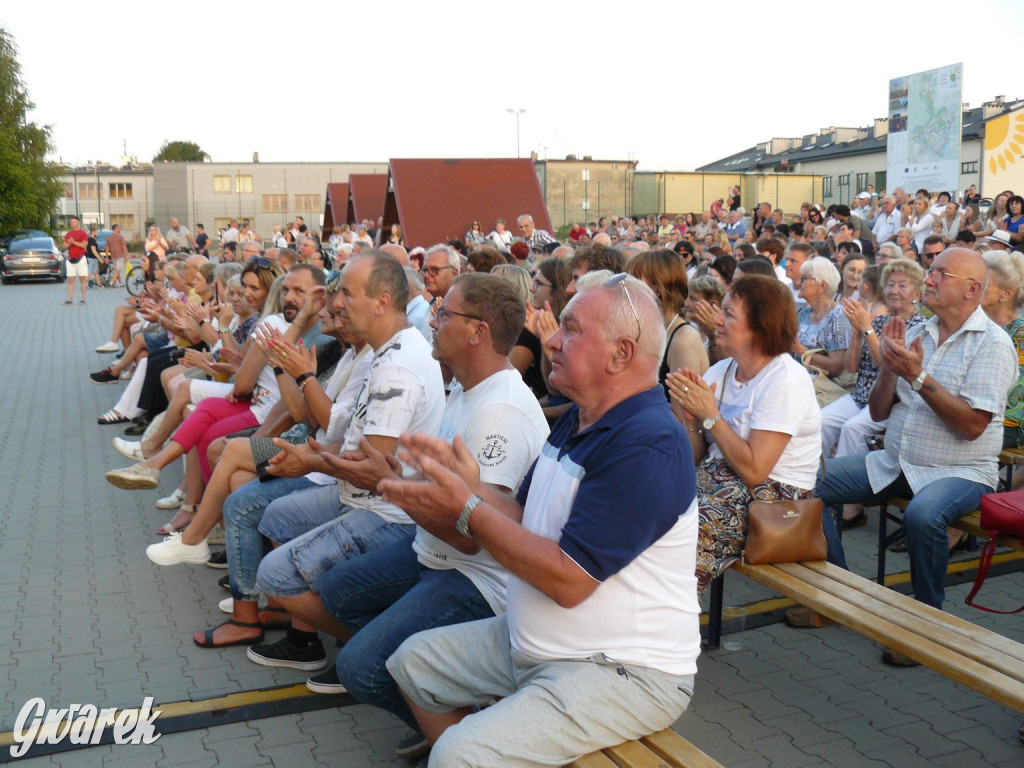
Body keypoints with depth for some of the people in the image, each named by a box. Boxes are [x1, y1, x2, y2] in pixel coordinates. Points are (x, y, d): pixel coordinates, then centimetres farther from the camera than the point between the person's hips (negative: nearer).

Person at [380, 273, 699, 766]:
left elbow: (568, 580, -26)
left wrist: (468, 509, -20)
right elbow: (525, 519, 9)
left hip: (622, 671, -10)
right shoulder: (577, 421, 9)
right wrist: (469, 484, -9)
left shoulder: (648, 445, -24)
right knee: (413, 660, 16)